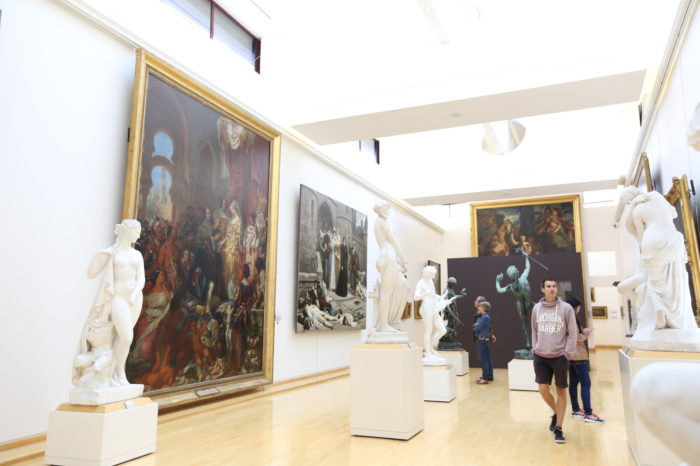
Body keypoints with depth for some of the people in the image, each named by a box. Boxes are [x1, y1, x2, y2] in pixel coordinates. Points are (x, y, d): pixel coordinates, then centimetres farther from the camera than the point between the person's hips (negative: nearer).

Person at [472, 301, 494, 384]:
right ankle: (489, 376, 24)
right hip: (486, 340, 10)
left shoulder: (485, 317, -19)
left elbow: (477, 329, -18)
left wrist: (475, 327, 1)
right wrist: (476, 326, -6)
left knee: (484, 359, -5)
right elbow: (474, 325, 13)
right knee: (488, 358, 15)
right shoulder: (483, 316, 12)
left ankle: (485, 378, -1)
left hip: (482, 340, -10)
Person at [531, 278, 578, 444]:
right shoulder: (537, 308, 4)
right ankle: (556, 413, 28)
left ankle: (558, 427, 16)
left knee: (561, 391, 5)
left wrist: (567, 353, -9)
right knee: (543, 389, -1)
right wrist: (535, 348, 5)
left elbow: (572, 333, -3)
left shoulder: (566, 308, -5)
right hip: (541, 357, 2)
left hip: (559, 357, -2)